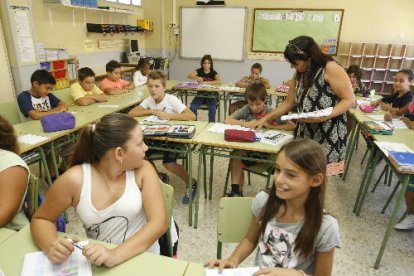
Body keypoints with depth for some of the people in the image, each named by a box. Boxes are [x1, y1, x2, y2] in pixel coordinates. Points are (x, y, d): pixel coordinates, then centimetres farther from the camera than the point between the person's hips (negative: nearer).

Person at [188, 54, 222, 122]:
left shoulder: (213, 73, 0)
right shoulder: (199, 71, 4)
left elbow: (219, 81, -18)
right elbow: (189, 76, -11)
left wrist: (207, 82, -26)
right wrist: (197, 77, -31)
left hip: (210, 95, -1)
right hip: (200, 94, 1)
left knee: (212, 108, -28)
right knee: (192, 107, -24)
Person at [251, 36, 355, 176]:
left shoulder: (331, 69, -12)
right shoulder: (299, 75, 10)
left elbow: (349, 100, -11)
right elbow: (289, 103, 15)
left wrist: (326, 116, -26)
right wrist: (265, 119, 10)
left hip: (328, 134, -6)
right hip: (305, 132, 7)